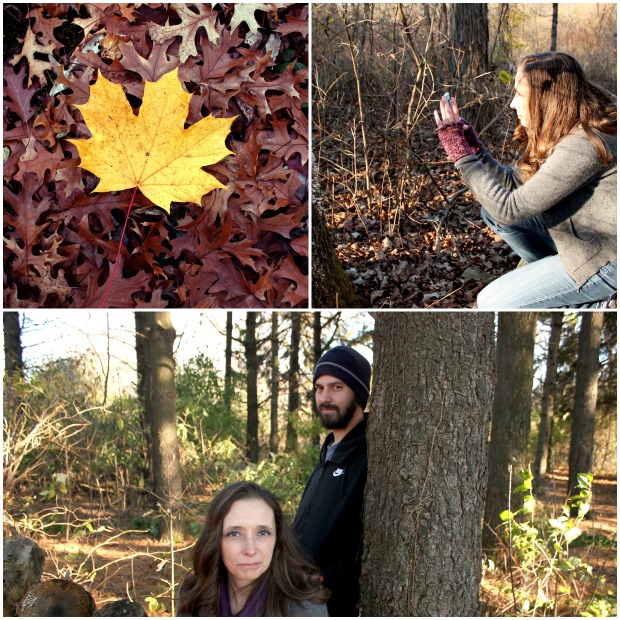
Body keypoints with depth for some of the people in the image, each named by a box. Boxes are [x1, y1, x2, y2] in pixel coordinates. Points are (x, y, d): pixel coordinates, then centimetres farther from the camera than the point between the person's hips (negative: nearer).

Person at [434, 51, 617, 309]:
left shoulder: (582, 147, -29)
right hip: (583, 238, 9)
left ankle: (592, 303, 2)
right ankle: (553, 278, 13)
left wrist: (460, 153, -23)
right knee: (491, 211, 6)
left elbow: (510, 209, -28)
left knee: (492, 303, -10)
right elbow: (513, 183, 7)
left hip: (608, 258, -9)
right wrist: (471, 145, -4)